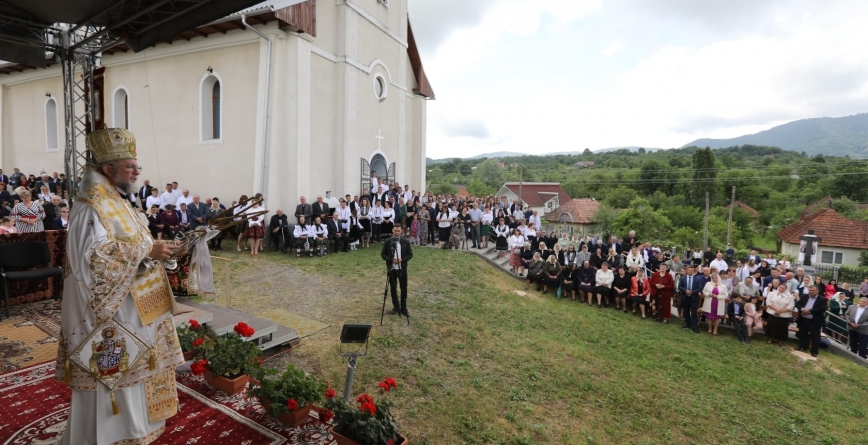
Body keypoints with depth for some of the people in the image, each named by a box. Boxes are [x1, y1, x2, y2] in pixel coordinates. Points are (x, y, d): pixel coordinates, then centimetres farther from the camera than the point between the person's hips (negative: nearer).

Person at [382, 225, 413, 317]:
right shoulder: (387, 242, -3)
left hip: (402, 268, 0)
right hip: (391, 268, 0)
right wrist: (391, 260, -17)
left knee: (404, 288, 3)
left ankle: (403, 308, 14)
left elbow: (410, 254, 0)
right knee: (393, 288, 9)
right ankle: (396, 307, 24)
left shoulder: (406, 242, -2)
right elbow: (383, 254, -1)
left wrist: (402, 259, -17)